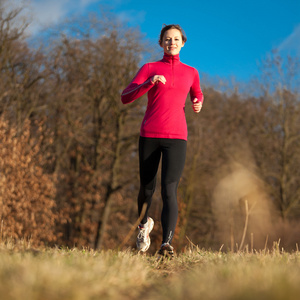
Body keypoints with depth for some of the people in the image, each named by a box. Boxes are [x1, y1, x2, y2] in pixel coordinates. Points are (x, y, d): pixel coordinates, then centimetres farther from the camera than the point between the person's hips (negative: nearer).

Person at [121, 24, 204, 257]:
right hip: (149, 135, 0)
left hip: (176, 137, 0)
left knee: (169, 190, -18)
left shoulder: (191, 72, 12)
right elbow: (125, 98, -3)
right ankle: (144, 224, 43)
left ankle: (167, 244, -27)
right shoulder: (149, 68, 6)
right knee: (147, 189, 12)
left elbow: (197, 96, 28)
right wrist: (150, 83, -19)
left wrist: (198, 104, 3)